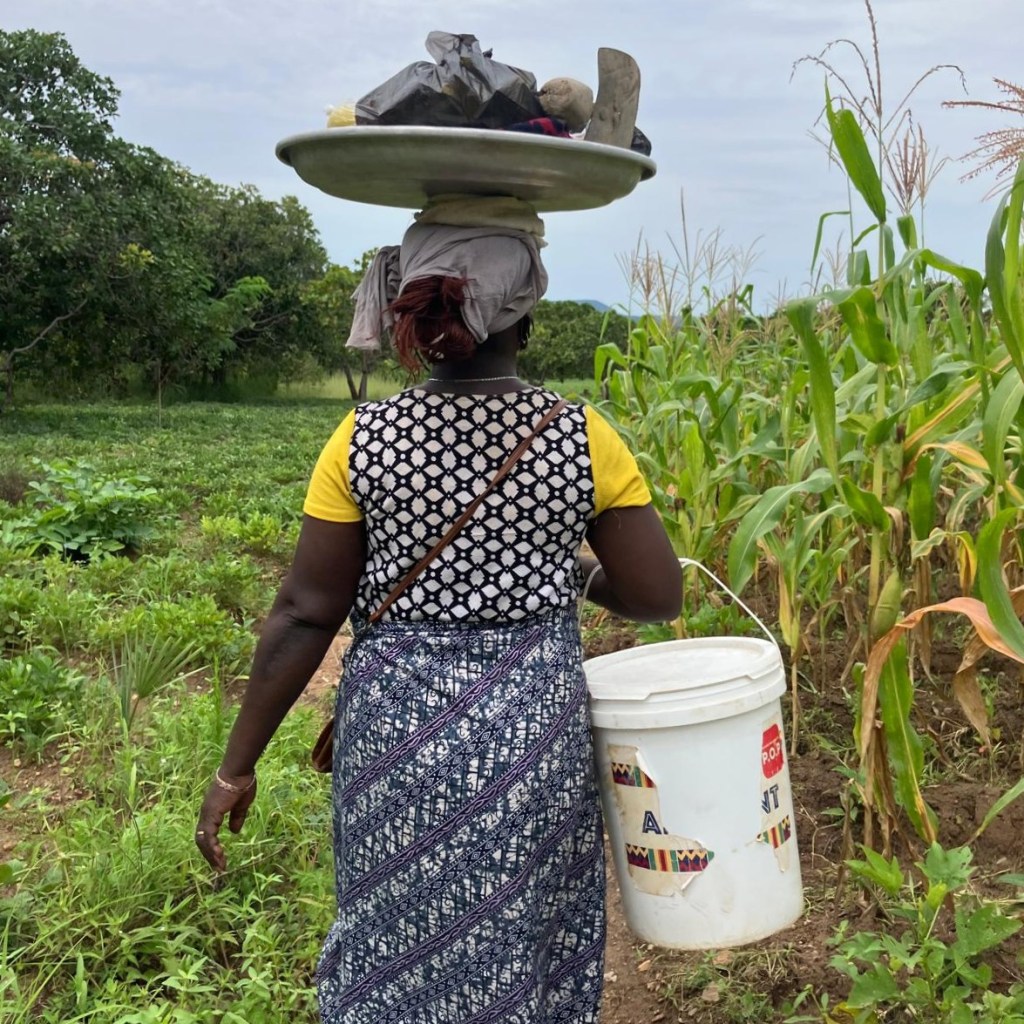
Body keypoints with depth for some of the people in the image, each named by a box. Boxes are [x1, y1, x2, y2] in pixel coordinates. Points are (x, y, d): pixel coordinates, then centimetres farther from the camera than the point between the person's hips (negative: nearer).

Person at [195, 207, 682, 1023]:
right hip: (536, 728, 0)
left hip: (396, 726, 0)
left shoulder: (363, 440, -8)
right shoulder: (582, 438, -9)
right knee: (528, 949, 21)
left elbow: (305, 617, -7)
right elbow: (658, 596, -5)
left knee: (396, 953, 20)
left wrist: (237, 767, 2)